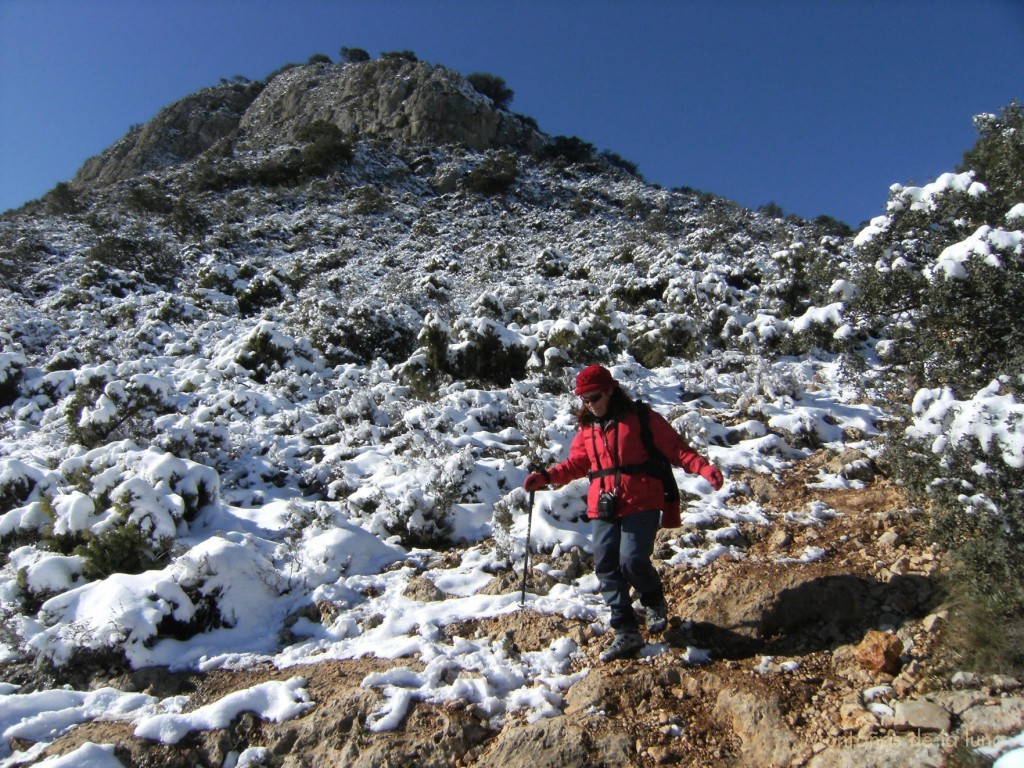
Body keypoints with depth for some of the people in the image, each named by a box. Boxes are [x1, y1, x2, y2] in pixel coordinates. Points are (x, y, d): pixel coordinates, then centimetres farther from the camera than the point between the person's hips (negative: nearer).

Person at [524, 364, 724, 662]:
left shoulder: (641, 418, -1)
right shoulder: (586, 428, 14)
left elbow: (675, 448, -3)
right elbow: (575, 464, 20)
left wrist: (704, 467, -18)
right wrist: (546, 476, 7)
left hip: (640, 504, -5)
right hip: (603, 508, 5)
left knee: (633, 560, -15)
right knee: (606, 566, -2)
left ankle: (655, 603, 19)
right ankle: (626, 633, 9)